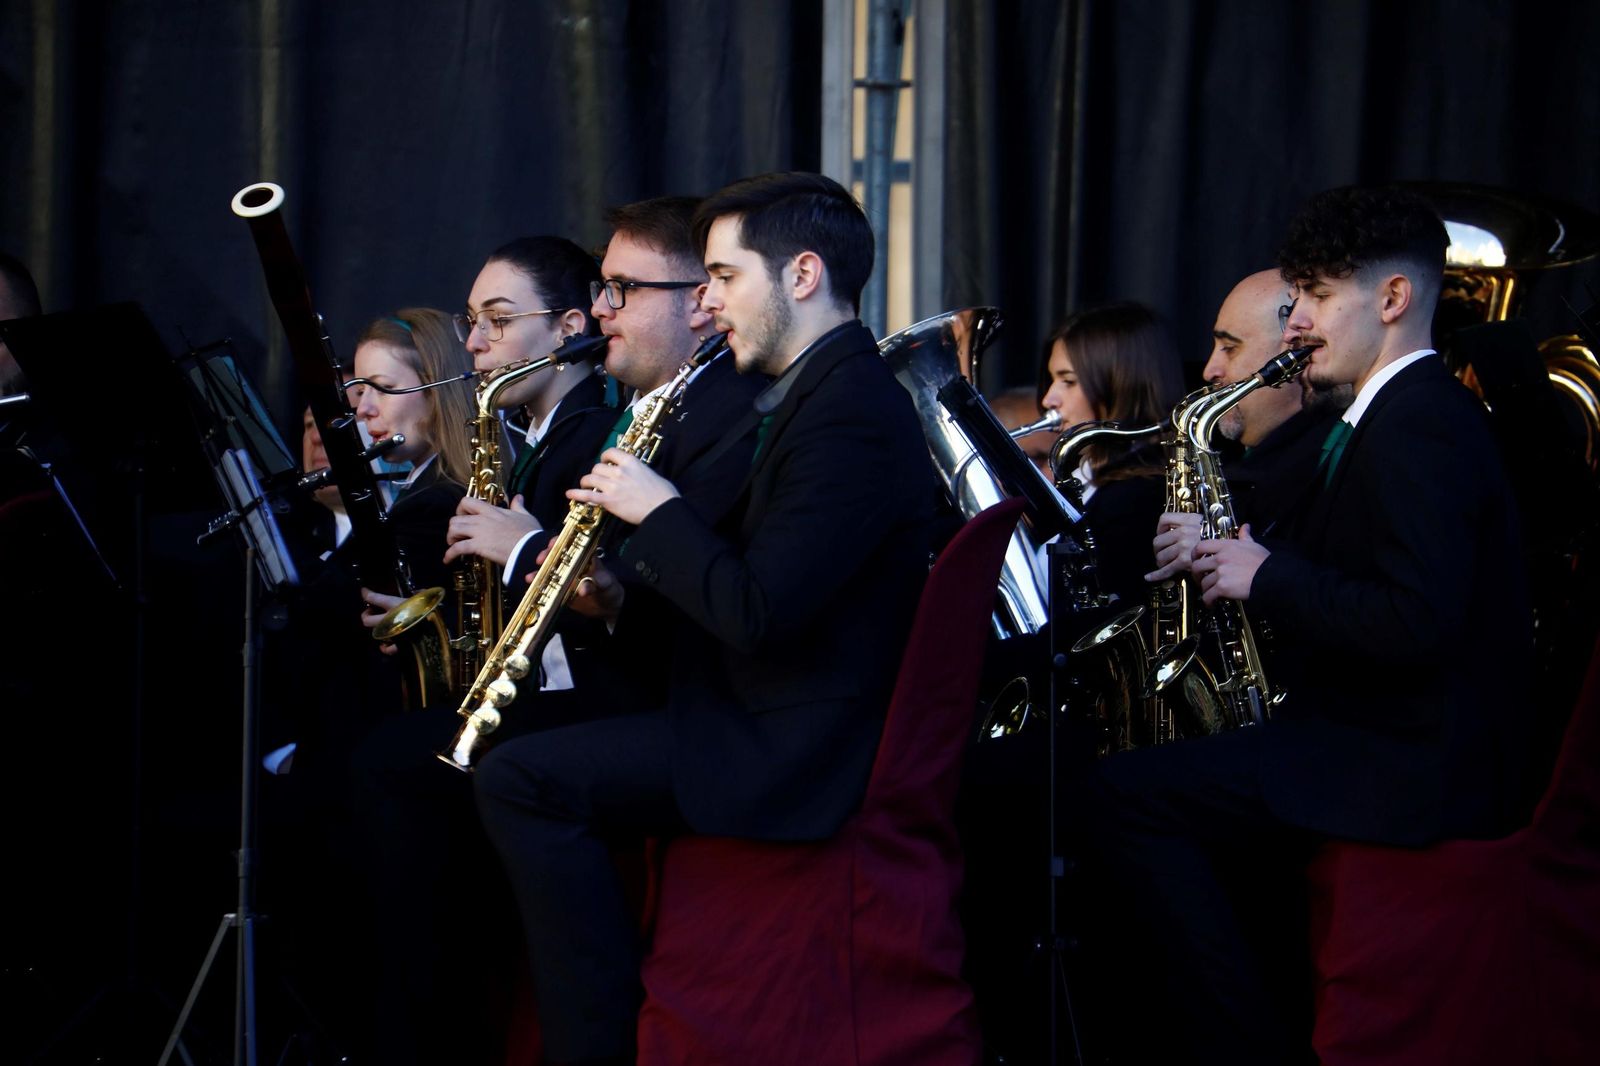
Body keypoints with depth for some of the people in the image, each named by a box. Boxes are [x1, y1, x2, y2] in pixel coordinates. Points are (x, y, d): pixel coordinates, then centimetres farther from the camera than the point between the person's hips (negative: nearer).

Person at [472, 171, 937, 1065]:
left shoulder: (852, 412, -18)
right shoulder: (803, 397, 16)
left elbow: (756, 612, -25)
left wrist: (657, 510, -12)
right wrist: (623, 600, 6)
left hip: (791, 753, -11)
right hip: (759, 713, 11)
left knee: (523, 780, -19)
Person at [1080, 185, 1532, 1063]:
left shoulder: (1421, 424, -16)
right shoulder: (1403, 413, 17)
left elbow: (1415, 621, -26)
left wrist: (1266, 577, -16)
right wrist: (1232, 558, 6)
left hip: (1409, 763, -11)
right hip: (1380, 736, 11)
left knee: (1122, 796, -19)